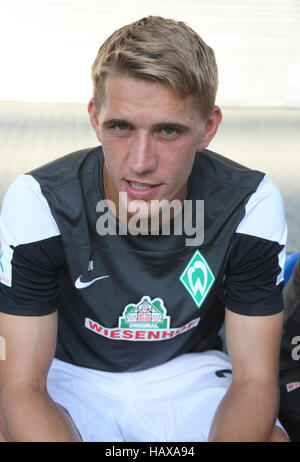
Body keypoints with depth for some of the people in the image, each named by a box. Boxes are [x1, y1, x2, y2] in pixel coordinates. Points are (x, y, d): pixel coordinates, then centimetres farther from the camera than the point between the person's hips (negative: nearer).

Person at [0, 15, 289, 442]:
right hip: (72, 372, 0)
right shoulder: (38, 203, -23)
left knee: (274, 437, -28)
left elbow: (254, 379, -16)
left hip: (189, 371, 1)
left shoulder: (252, 205, -20)